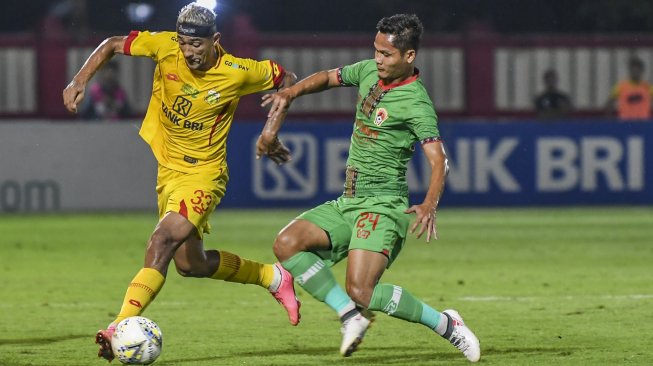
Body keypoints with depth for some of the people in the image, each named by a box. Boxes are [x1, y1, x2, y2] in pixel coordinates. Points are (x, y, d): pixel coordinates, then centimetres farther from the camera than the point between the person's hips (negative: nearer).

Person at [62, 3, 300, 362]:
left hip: (203, 174, -6)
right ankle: (273, 277, 38)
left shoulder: (237, 73, -17)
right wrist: (80, 80, -14)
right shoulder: (165, 47, -12)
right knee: (191, 264, 16)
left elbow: (286, 80, 1)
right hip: (168, 168, 6)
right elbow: (111, 45, 0)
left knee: (162, 241, -27)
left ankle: (122, 326, -32)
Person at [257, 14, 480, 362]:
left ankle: (445, 323, -5)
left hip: (382, 205, -8)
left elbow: (438, 160, -23)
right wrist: (290, 93, 9)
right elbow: (328, 78, 26)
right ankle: (351, 316, -8)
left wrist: (430, 204, -41)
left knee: (360, 291, -23)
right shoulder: (369, 72, 7)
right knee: (287, 243, -14)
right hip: (347, 203, 8)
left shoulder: (416, 102, -15)